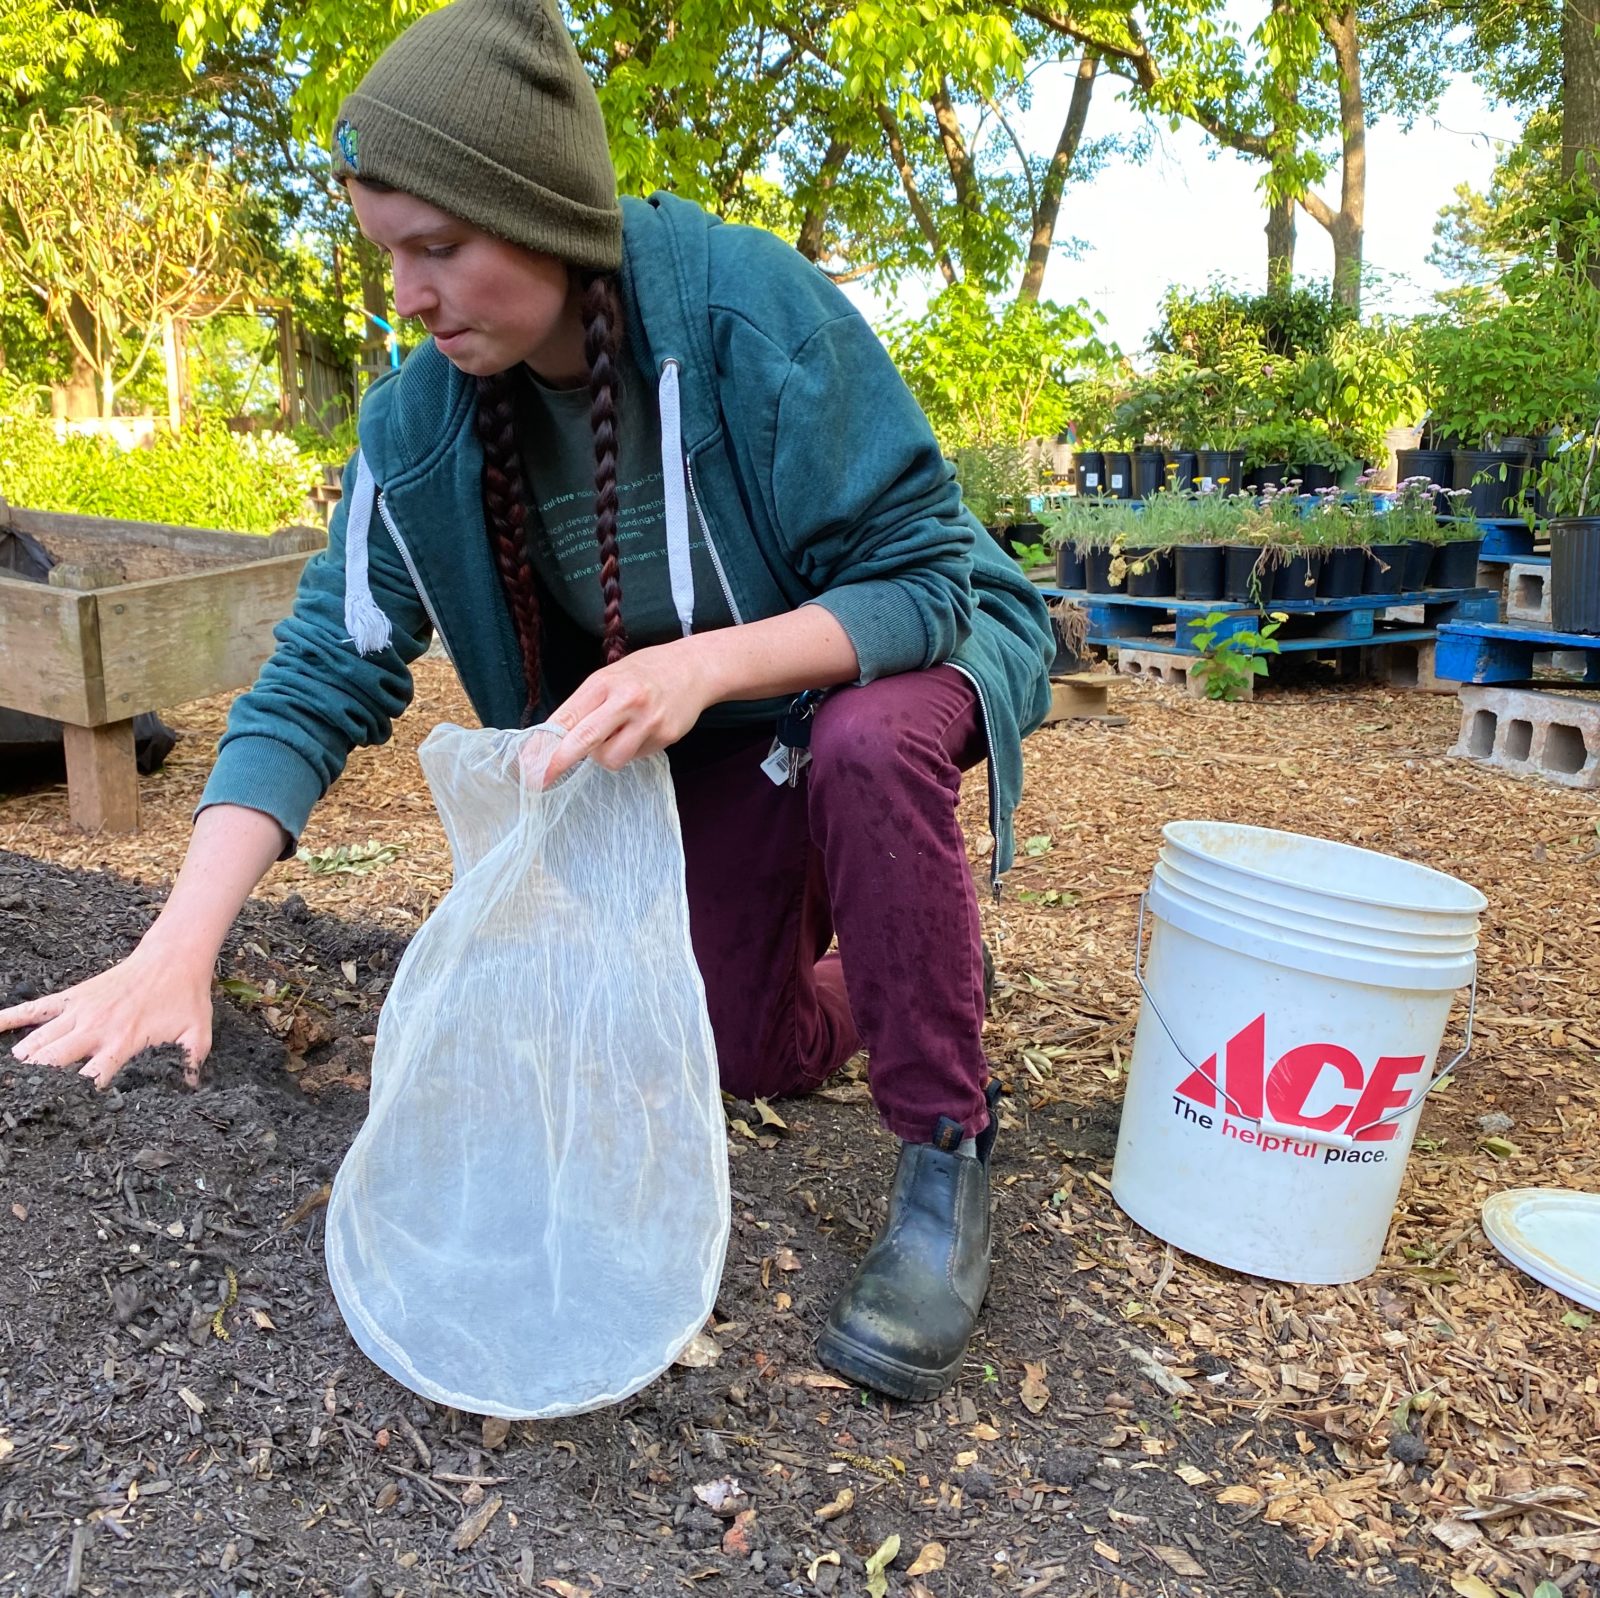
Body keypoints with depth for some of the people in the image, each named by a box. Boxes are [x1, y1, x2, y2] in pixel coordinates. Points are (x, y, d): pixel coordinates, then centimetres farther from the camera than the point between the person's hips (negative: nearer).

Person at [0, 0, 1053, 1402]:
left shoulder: (746, 304, -29)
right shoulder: (424, 419, -16)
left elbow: (918, 574, -26)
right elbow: (322, 679, -17)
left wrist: (704, 661, -42)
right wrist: (177, 950, -27)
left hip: (903, 651, -4)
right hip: (716, 725, 4)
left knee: (866, 745, -39)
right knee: (745, 1053, 2)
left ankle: (950, 1161, -19)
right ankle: (917, 966, 36)